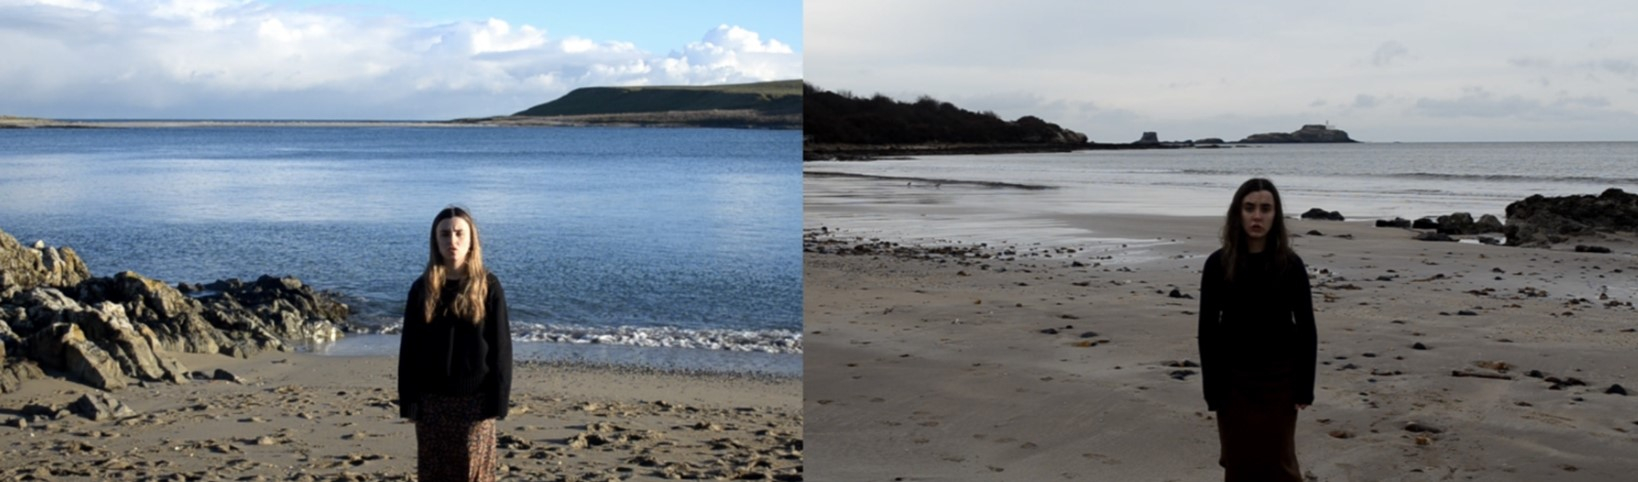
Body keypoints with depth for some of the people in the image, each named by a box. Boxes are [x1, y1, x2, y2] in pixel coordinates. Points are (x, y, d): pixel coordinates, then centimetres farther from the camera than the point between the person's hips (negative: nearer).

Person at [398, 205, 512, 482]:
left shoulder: (488, 286, -3)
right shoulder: (422, 288, 2)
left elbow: (500, 347, -3)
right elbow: (409, 349, 3)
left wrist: (498, 401, -7)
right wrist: (408, 401, -2)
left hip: (475, 399, -2)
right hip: (432, 399, 2)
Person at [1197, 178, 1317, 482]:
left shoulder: (1290, 264, -5)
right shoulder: (1218, 264, -5)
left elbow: (1306, 327, -1)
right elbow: (1208, 329, -3)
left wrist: (1304, 386, -5)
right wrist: (1212, 387, -6)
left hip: (1279, 378, 0)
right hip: (1235, 379, 1)